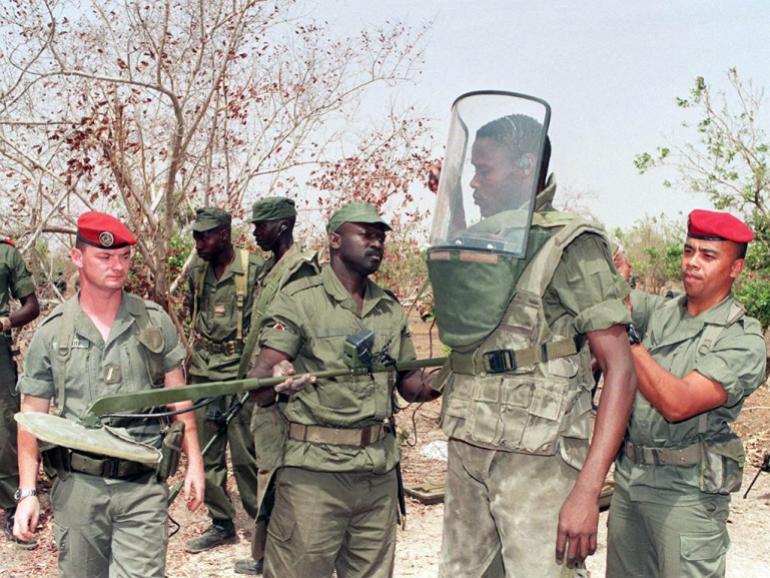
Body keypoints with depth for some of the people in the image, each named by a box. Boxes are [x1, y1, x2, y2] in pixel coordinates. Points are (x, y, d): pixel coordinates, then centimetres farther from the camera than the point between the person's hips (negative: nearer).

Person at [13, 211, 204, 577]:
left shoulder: (155, 322, 2)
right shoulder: (52, 333, 0)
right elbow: (32, 417, 3)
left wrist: (194, 463, 3)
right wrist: (27, 492, -2)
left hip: (143, 487, -1)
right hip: (78, 488, 1)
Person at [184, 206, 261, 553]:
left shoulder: (254, 270, -10)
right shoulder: (196, 271, 8)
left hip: (241, 372, -6)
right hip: (203, 372, 6)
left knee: (245, 454, -4)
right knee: (206, 453, 9)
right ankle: (221, 524, 20)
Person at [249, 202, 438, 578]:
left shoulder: (391, 309, 12)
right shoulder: (299, 300, -5)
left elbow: (412, 385, 18)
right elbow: (257, 387, -12)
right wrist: (277, 381, -35)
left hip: (380, 472, 6)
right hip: (313, 472, -5)